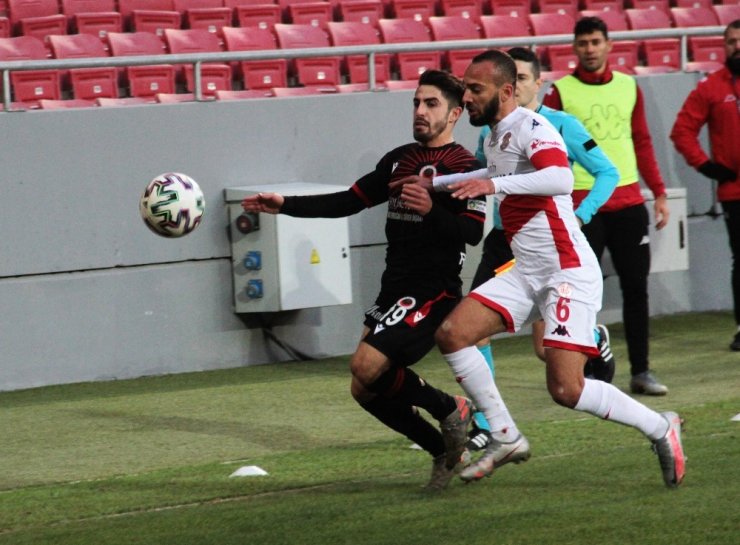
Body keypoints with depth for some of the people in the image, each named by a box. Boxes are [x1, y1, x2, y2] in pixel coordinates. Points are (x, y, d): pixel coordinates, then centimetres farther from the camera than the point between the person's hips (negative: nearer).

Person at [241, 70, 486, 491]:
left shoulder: (465, 166, -7)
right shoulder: (399, 160, 17)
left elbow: (474, 231, -17)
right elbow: (349, 201, 19)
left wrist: (432, 211, -33)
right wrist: (285, 205, 12)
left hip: (433, 293, -9)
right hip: (394, 292, 9)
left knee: (367, 366, -23)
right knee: (367, 391, 3)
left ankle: (450, 409, -2)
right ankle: (446, 452, 16)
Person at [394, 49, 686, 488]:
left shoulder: (530, 126, -14)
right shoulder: (496, 135, 15)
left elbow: (561, 178, -34)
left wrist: (493, 184, -41)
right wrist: (434, 184, 38)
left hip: (569, 272, -9)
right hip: (526, 274, 9)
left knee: (567, 390, -16)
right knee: (452, 334, -5)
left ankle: (660, 428, 5)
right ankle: (506, 438, 4)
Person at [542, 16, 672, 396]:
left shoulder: (629, 87, 10)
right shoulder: (560, 92, -1)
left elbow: (642, 143, 15)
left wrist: (659, 193, 12)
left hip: (628, 202, 4)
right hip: (582, 205, -4)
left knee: (636, 287, 5)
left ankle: (640, 371, 12)